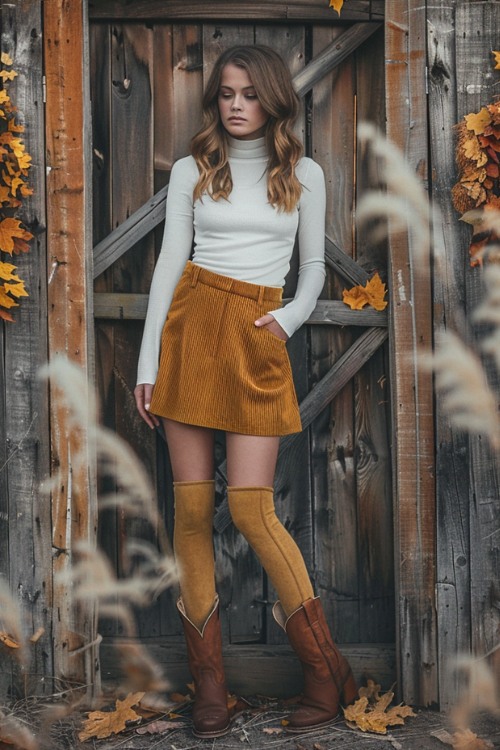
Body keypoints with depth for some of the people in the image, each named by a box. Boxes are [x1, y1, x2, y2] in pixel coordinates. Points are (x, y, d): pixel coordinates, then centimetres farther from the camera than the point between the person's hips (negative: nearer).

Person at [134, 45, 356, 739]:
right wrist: (148, 361, 1)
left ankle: (327, 670, 5)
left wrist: (293, 315, -4)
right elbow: (170, 262, 7)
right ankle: (209, 680, 8)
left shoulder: (303, 175, 10)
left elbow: (313, 264, 16)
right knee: (191, 503, -1)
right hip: (190, 324, 2)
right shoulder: (191, 171, 10)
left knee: (250, 505, -10)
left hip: (256, 340, -1)